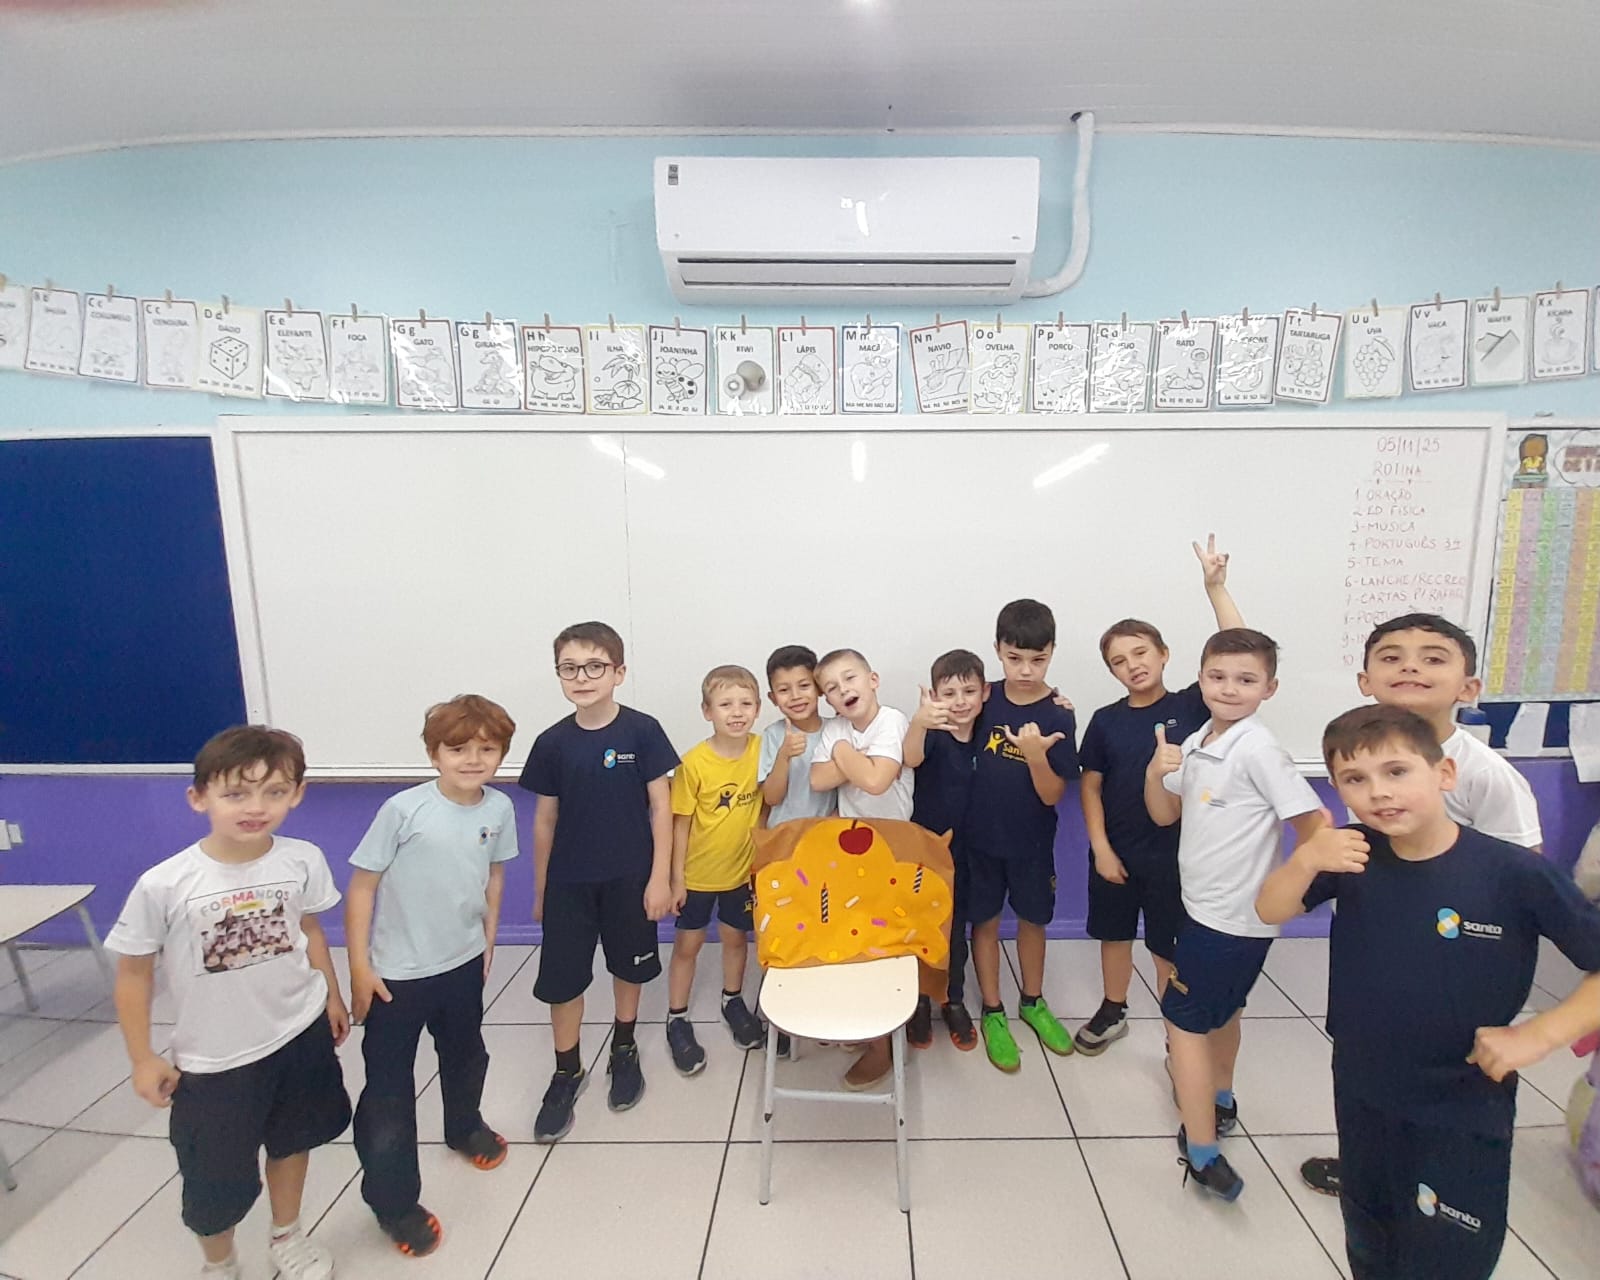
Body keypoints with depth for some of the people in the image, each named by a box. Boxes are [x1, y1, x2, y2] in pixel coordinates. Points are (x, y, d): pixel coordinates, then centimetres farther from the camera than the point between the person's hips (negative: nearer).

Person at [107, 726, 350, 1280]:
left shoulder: (303, 860, -17)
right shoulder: (163, 885, -24)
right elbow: (134, 970, -9)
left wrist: (332, 996, 10)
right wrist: (143, 1059, -4)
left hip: (301, 1035, 2)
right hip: (214, 1059, -2)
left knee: (292, 1139, 25)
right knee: (215, 1182, 15)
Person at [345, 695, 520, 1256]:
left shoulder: (499, 808, -10)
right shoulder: (404, 809, -24)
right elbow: (362, 885, -15)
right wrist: (359, 968, -13)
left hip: (463, 964, 5)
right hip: (397, 975, -4)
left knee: (466, 1056, 26)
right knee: (389, 1090, 6)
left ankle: (464, 1127, 55)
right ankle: (393, 1204, 29)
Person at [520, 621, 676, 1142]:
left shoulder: (642, 730, -13)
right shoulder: (552, 743, -6)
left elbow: (661, 807, -8)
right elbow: (545, 819, 3)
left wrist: (660, 878, -10)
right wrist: (539, 890, 9)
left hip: (630, 876, -1)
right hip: (568, 880, 2)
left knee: (628, 967, 16)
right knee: (560, 978, 7)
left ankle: (624, 1049, 41)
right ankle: (567, 1072, 31)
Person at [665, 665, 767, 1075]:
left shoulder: (761, 750, -13)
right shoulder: (694, 762, -22)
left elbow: (770, 800, -2)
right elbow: (680, 823, -13)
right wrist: (676, 878, -10)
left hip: (742, 870, 3)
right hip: (697, 873, -3)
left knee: (736, 938, 21)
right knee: (687, 945, 13)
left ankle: (733, 1001, 46)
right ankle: (677, 1019, 33)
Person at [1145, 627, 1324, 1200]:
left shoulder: (1258, 749, -22)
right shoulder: (1196, 743, 1)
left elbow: (1314, 822, -20)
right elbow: (1165, 815, 7)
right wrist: (1156, 772, -12)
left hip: (1235, 917, -8)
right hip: (1209, 906, 8)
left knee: (1184, 1018, 2)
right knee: (1221, 1011, 26)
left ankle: (1202, 1151, 12)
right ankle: (1219, 1101, 47)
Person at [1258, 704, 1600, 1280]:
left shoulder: (1515, 874, -21)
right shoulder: (1353, 854, -11)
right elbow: (1271, 911, -12)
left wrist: (1539, 1033, -22)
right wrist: (1305, 861, -30)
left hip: (1463, 1114, -3)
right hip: (1361, 1098, 4)